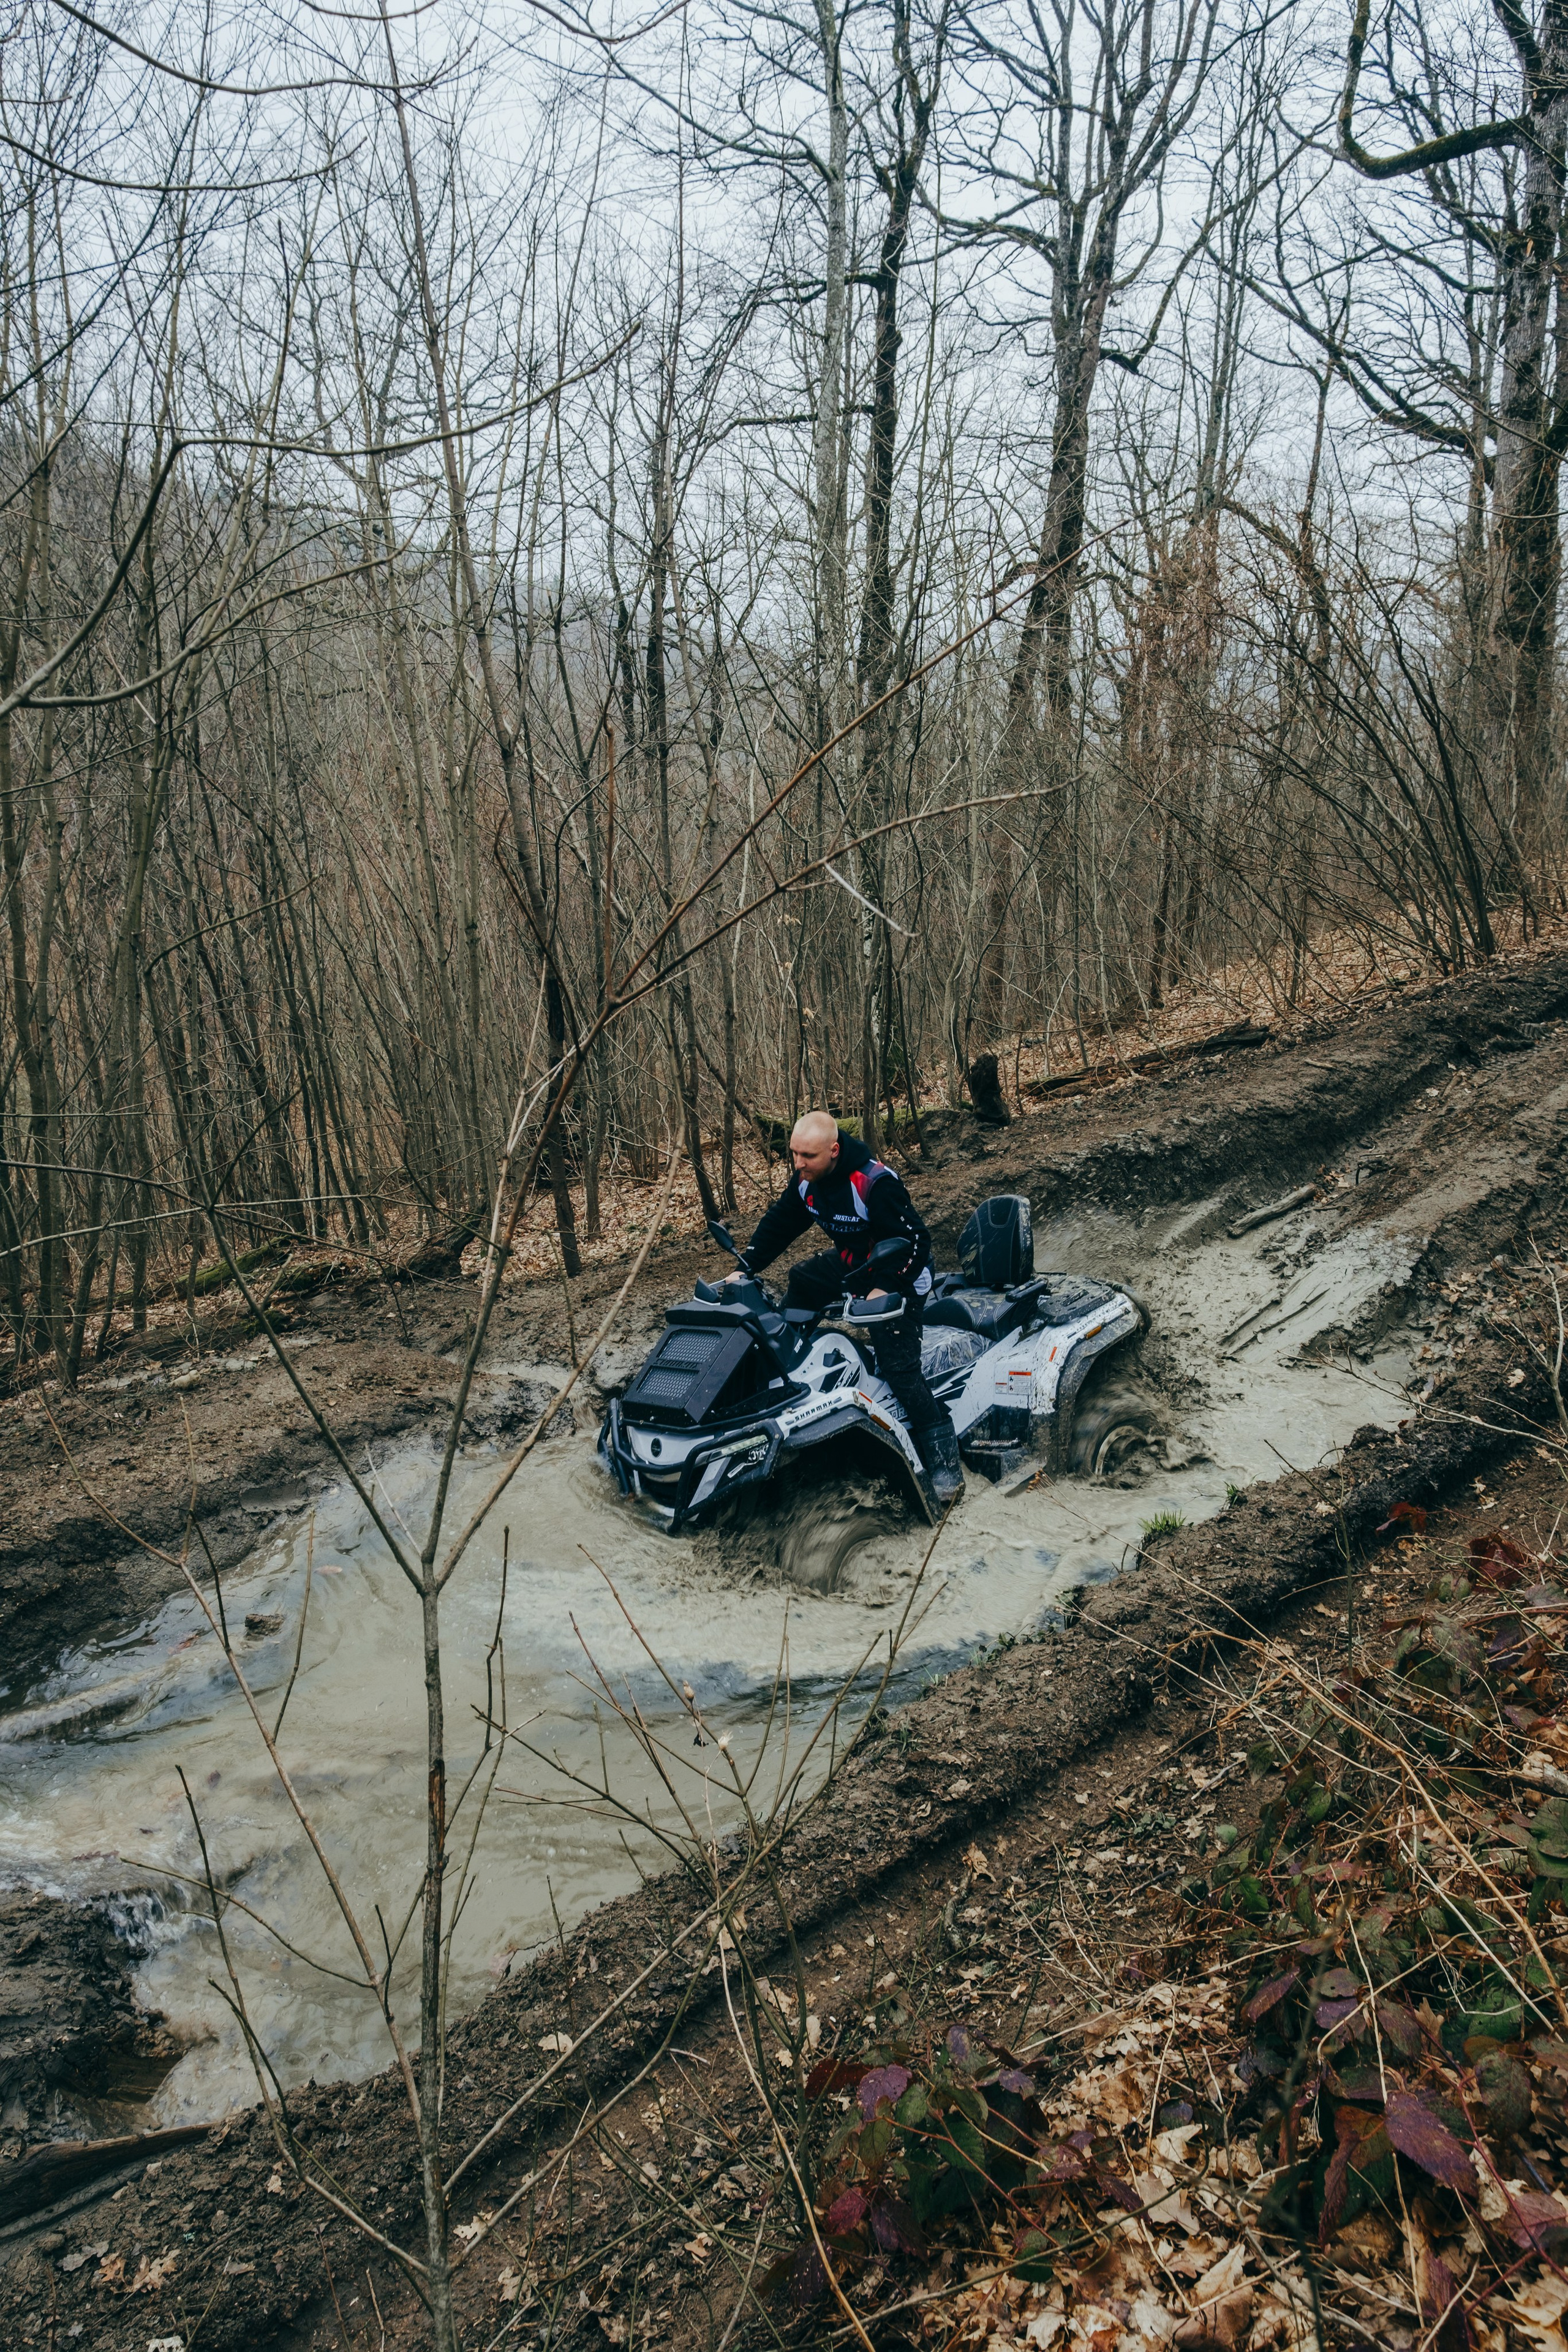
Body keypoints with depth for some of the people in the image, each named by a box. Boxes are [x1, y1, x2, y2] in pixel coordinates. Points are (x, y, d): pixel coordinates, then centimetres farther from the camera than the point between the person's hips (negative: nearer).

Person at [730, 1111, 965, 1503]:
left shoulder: (875, 1183, -30)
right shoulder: (805, 1180, -5)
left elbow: (914, 1241, -27)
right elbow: (778, 1224, 9)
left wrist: (883, 1289, -35)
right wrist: (746, 1268, 2)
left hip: (899, 1277, -9)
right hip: (850, 1264, 9)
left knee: (898, 1366, -19)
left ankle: (945, 1459, -16)